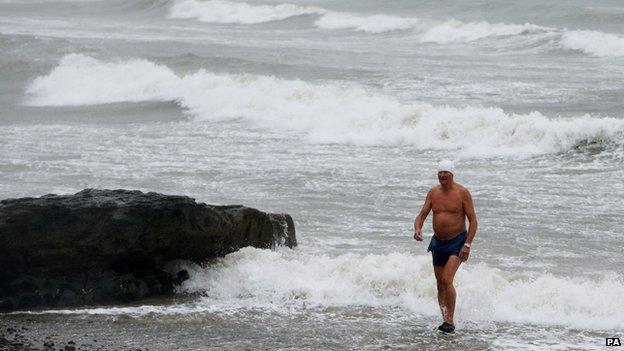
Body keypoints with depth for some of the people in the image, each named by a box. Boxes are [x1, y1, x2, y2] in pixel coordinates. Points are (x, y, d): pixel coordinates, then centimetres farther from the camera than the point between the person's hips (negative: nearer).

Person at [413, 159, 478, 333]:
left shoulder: (462, 193, -9)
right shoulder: (433, 192, 4)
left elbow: (473, 220, -8)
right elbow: (422, 215, 4)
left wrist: (467, 245, -16)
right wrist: (417, 229, -19)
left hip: (457, 242, -6)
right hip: (438, 242, 6)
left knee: (447, 280, -19)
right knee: (440, 284, 9)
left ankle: (450, 321, -14)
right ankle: (445, 319, 20)